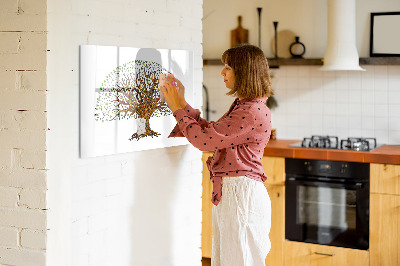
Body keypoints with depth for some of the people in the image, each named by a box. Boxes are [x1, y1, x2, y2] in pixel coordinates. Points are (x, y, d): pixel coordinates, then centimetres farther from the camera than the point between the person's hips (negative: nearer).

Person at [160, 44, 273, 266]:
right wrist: (182, 103, 13)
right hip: (228, 192, 10)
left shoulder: (253, 112, -19)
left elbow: (204, 140, -19)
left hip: (242, 193, -10)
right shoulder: (241, 105, 13)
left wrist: (178, 108, -7)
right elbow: (210, 133, 16)